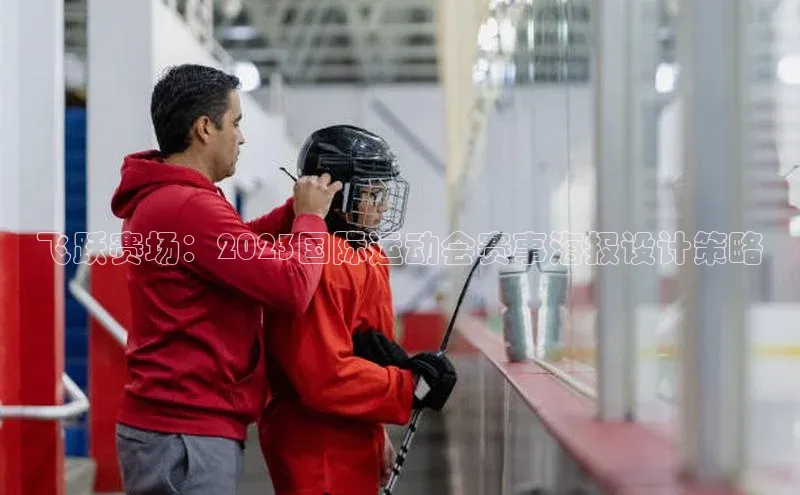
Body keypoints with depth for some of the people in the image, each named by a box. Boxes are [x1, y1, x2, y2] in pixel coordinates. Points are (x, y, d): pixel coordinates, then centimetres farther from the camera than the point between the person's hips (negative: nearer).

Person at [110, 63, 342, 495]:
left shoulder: (156, 198, 13)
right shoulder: (190, 207, -20)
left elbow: (237, 247, 24)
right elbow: (292, 287, -21)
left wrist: (295, 210, 10)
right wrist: (311, 216, -4)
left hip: (169, 424, 10)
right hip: (186, 436, -10)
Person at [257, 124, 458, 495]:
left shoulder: (365, 255, 12)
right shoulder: (320, 264, -21)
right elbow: (325, 377, -26)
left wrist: (377, 434, 22)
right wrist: (412, 386, -19)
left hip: (351, 448, 10)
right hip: (320, 459, -10)